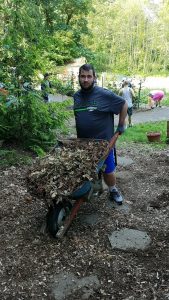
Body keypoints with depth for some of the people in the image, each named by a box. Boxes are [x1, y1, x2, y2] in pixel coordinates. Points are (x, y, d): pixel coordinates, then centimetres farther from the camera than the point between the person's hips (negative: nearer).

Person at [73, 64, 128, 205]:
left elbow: (124, 104, -2)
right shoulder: (76, 96, 4)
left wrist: (121, 125, 0)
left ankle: (113, 190, 31)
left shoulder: (104, 94, -12)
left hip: (103, 142, -4)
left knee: (108, 171, 7)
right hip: (83, 142, 4)